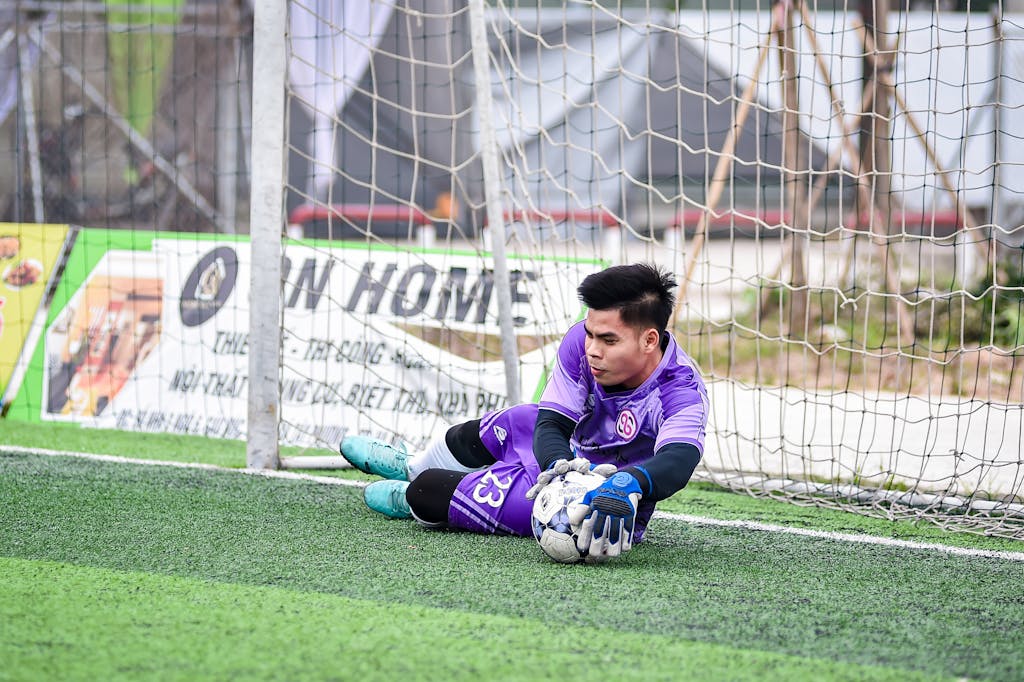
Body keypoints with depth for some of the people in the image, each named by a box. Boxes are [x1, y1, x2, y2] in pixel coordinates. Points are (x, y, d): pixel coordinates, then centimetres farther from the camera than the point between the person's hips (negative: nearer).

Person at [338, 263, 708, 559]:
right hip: (575, 457, 5)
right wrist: (563, 465, -44)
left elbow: (678, 462, -54)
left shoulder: (682, 391, -37)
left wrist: (626, 486, -74)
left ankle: (408, 499, 38)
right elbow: (551, 424, -21)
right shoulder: (582, 340, -22)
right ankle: (411, 467, 63)